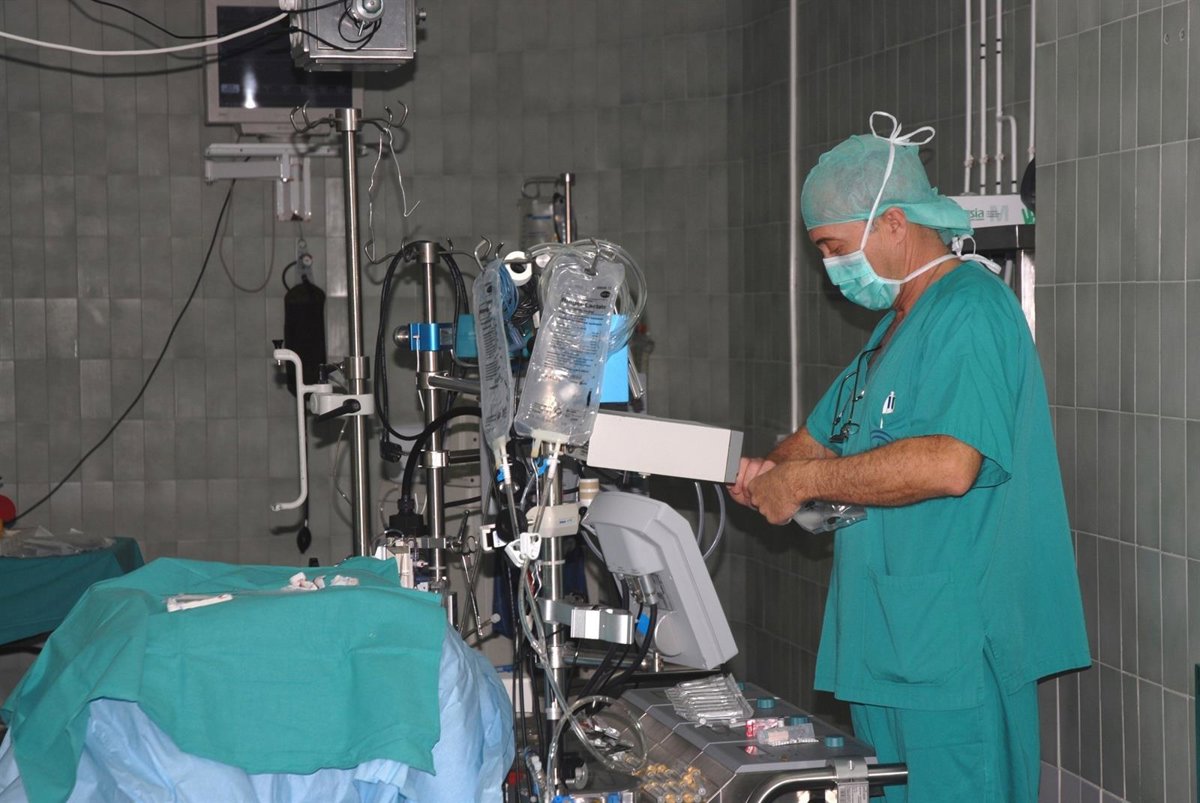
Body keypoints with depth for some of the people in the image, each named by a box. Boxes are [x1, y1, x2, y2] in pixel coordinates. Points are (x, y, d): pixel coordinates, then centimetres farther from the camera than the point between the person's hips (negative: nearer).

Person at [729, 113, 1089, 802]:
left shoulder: (971, 308, -15)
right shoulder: (895, 325, 20)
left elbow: (950, 463, -28)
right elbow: (827, 433, 26)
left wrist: (805, 479, -19)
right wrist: (771, 468, 3)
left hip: (954, 650, -10)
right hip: (888, 642, 10)